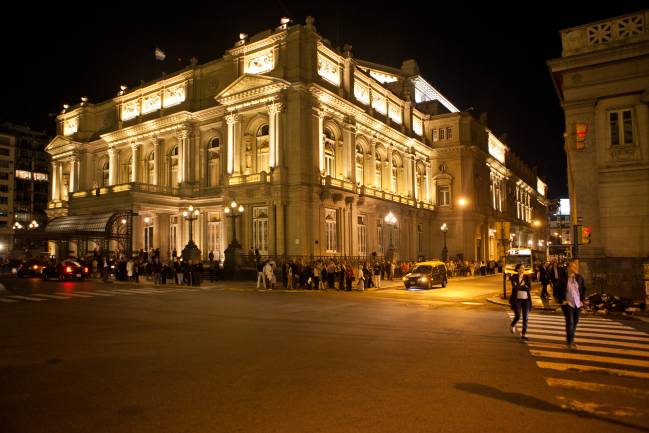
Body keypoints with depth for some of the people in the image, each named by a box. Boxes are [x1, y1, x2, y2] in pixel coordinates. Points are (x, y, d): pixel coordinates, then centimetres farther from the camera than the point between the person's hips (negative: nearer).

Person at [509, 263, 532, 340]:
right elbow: (514, 287, -17)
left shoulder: (527, 277, 4)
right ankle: (512, 325, 22)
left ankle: (524, 334, 12)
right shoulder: (514, 277, -2)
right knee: (518, 316, -10)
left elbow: (529, 288, -7)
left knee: (525, 318, 2)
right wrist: (524, 287, -11)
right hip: (517, 299, -2)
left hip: (526, 299, 3)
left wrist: (519, 287, -14)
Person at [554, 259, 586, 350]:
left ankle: (570, 339, 29)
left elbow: (584, 289, 17)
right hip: (567, 303, -4)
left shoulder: (579, 278, 1)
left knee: (575, 322, 12)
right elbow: (556, 291, -4)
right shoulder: (563, 278, -11)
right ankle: (570, 342, -1)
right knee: (570, 322, -10)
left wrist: (582, 300, 10)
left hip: (577, 304, 4)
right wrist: (561, 301, -7)